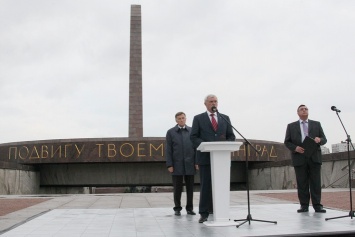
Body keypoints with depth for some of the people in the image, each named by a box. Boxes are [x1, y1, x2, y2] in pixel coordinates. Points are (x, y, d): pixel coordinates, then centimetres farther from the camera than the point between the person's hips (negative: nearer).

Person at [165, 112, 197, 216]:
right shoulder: (171, 132, 6)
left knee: (190, 188, 5)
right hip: (177, 165, -1)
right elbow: (168, 150, 2)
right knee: (177, 188, 3)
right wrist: (169, 165, -5)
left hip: (190, 165, 1)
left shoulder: (192, 131, 8)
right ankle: (177, 208, 14)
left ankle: (189, 208, 15)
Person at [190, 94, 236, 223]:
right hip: (205, 156, -3)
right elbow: (194, 137, 0)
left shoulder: (225, 118, 15)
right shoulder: (198, 118, 7)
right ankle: (204, 213, 3)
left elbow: (231, 136, 13)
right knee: (205, 185, -2)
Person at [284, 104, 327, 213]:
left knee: (315, 182, -1)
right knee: (302, 183, 0)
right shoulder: (291, 126, 11)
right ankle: (304, 205, 5)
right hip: (299, 158, -1)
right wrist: (295, 148, -11)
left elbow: (324, 139, 11)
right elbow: (287, 142, 8)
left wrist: (319, 140, -13)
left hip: (314, 157, 1)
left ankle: (317, 205, 2)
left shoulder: (316, 124, 15)